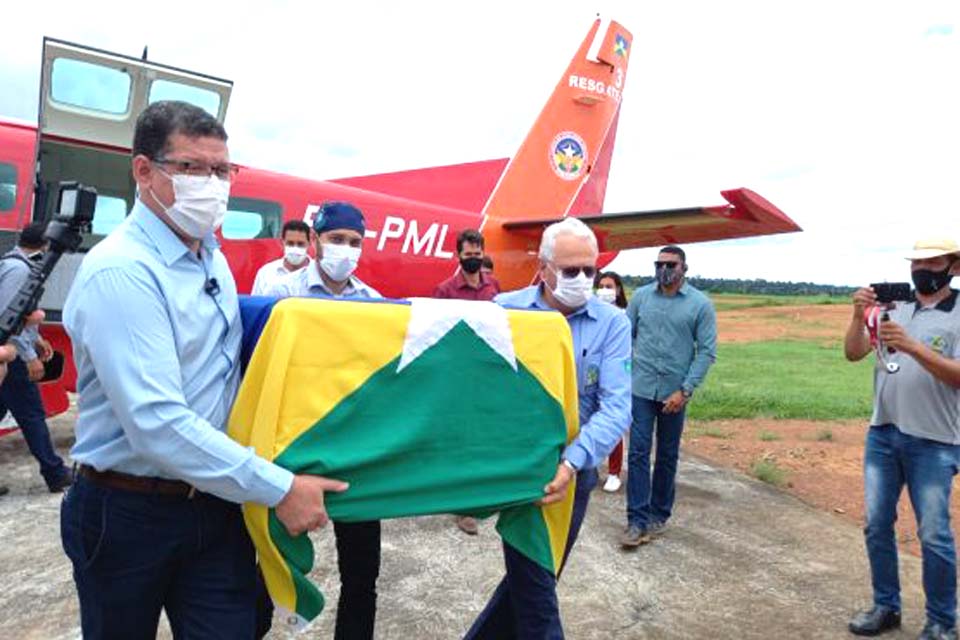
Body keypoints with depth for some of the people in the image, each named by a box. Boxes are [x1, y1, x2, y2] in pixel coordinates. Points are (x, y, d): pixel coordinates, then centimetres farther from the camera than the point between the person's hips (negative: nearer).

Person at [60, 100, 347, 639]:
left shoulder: (212, 254, 5)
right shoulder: (122, 272, -21)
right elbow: (158, 424, -29)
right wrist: (280, 488, -26)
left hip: (219, 507, 6)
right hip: (128, 515, -5)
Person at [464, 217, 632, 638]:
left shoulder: (612, 323, -7)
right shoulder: (505, 311, -8)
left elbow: (616, 408, -16)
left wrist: (572, 463, -29)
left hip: (575, 471, 3)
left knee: (535, 577, 19)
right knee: (534, 586, 4)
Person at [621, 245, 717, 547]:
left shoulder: (700, 304, -3)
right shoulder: (641, 296, 3)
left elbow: (707, 351, -5)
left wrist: (685, 390, -12)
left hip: (674, 392, 0)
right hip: (641, 388, 1)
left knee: (667, 456, 13)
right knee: (638, 453, -2)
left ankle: (659, 515, 27)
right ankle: (637, 520, 4)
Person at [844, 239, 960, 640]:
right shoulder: (893, 310, 9)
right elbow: (852, 354, -1)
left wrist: (912, 346, -26)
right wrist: (859, 316, -17)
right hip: (882, 435, 5)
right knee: (876, 525, 10)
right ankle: (886, 607, 26)